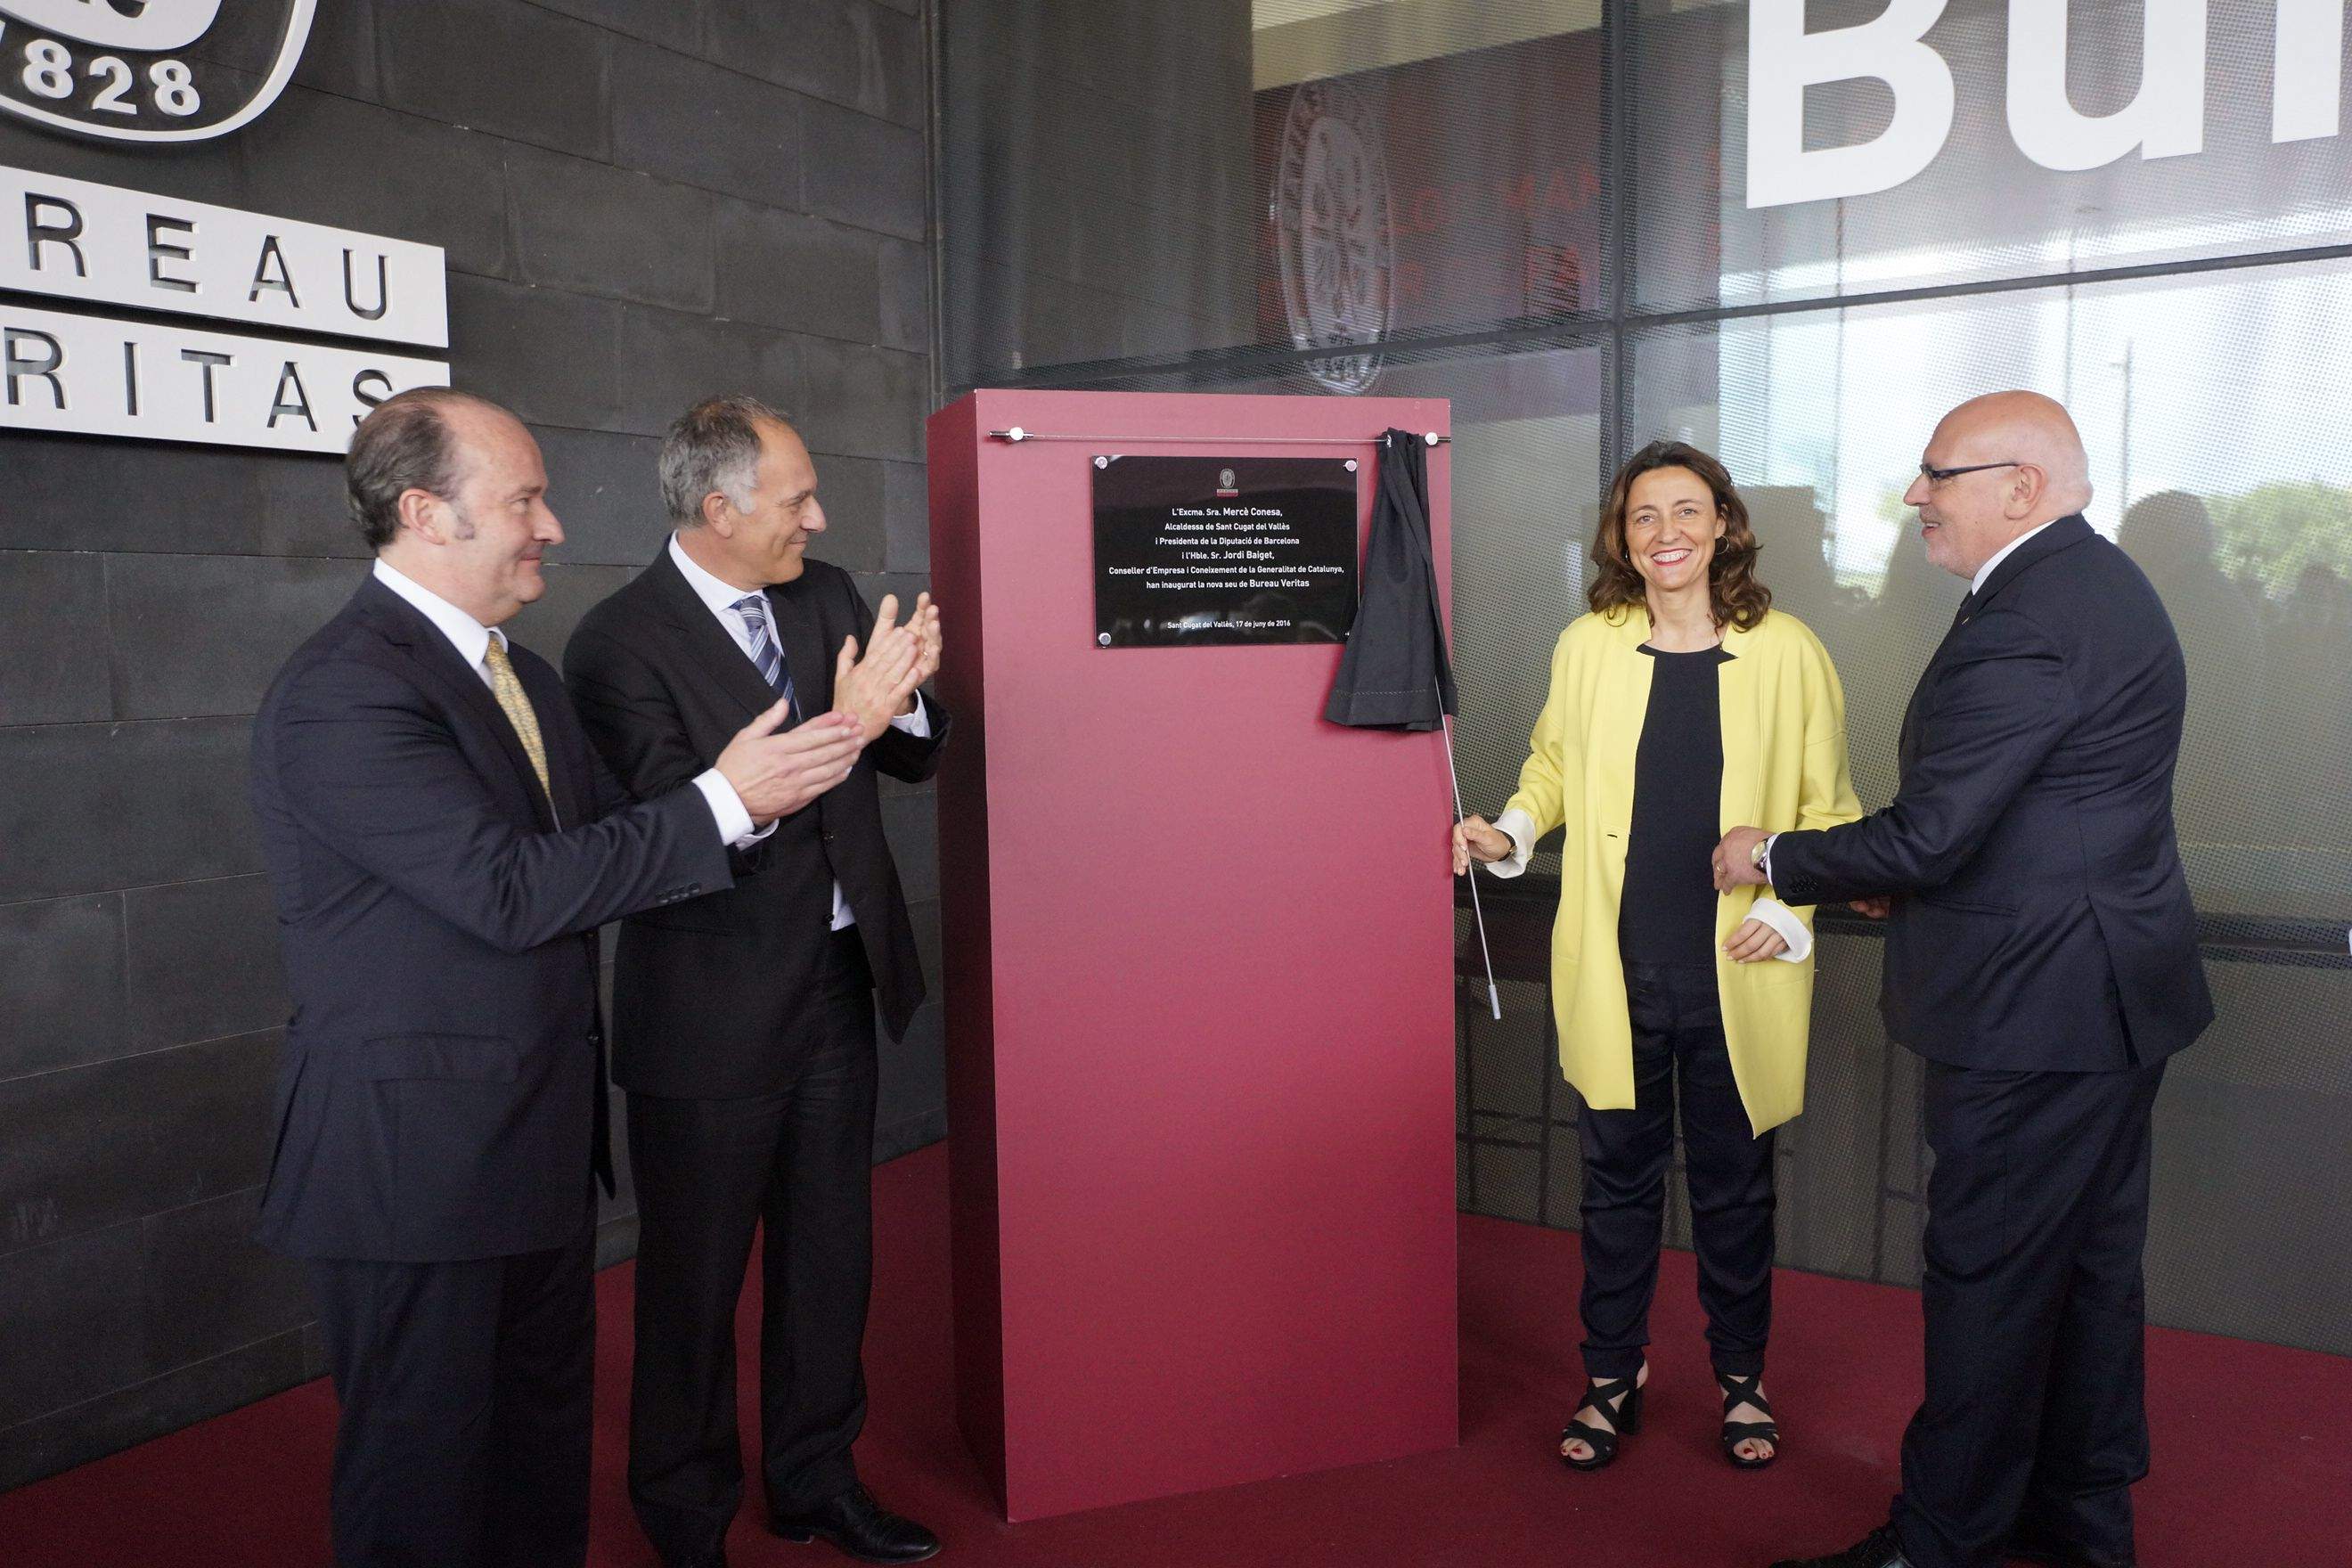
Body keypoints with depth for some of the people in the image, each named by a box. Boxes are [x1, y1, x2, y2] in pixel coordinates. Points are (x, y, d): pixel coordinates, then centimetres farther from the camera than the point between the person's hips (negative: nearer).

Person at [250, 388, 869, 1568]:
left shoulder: (519, 674, 12)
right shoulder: (341, 691, -19)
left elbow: (604, 839, 6)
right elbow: (512, 889, -25)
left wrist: (780, 771, -7)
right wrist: (722, 801, -22)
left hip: (541, 1134, 9)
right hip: (417, 1150, -8)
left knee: (543, 1429, 21)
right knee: (425, 1471, 9)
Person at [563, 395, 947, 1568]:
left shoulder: (824, 595, 4)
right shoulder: (619, 643, -16)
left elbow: (916, 759, 6)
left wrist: (902, 698, -16)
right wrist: (837, 726, -31)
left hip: (838, 984, 6)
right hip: (712, 1014, -6)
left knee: (829, 1250, 19)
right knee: (695, 1280, 11)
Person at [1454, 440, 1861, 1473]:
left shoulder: (1786, 652, -2)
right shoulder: (1586, 647, 1)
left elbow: (1827, 807, 4)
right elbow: (1554, 767, 14)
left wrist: (1789, 905, -9)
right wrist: (1509, 832, -4)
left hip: (1738, 971, -1)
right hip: (1617, 969, 1)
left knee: (1735, 1183, 13)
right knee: (1618, 1175, 12)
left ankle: (1741, 1378, 34)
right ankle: (1612, 1377, 31)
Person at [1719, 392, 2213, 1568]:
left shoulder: (2024, 626, -23)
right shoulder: (2097, 581, 10)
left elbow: (1926, 839, -24)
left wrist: (1770, 858, -9)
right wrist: (1911, 878, 8)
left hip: (2035, 1008, -10)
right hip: (2113, 986, 11)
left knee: (1987, 1280, 2)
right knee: (2092, 1259, 19)